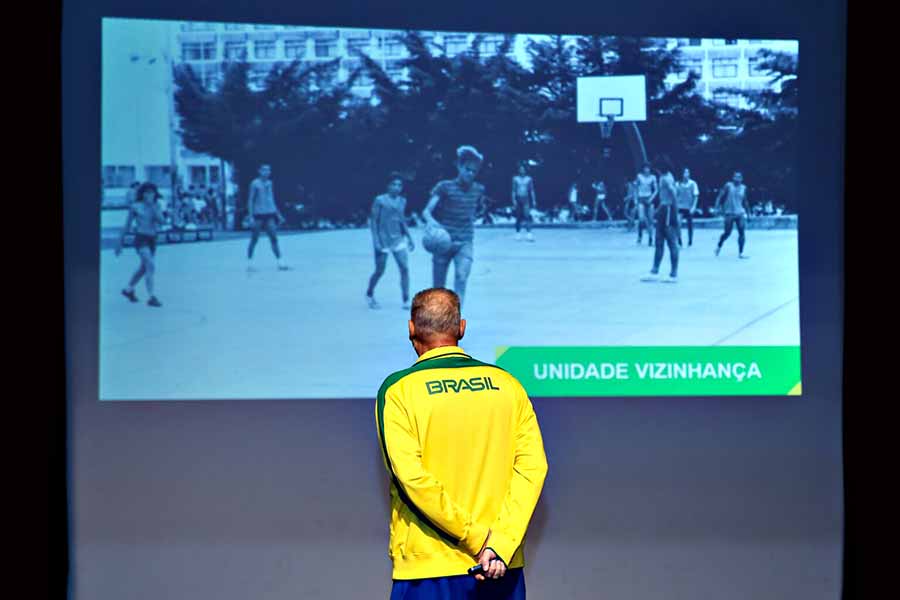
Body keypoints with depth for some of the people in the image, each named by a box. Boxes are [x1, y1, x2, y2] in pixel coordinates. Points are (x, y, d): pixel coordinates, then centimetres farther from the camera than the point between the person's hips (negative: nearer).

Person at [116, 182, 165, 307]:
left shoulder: (155, 206, 6)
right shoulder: (136, 207, -5)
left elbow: (161, 221, -9)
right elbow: (127, 225, 2)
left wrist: (153, 207, -17)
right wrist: (120, 242, 5)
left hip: (152, 240, 6)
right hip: (141, 239, -6)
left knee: (144, 268, 19)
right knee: (151, 267, -19)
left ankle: (129, 290, 39)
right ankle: (151, 298, -19)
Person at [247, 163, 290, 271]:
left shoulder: (269, 183, 13)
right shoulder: (255, 183, -4)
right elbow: (250, 200, -4)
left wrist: (278, 214, 20)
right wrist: (251, 217, -11)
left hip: (269, 214, 5)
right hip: (258, 214, -5)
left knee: (274, 238, -3)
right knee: (254, 239, 0)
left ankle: (279, 262, -6)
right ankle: (249, 263, 8)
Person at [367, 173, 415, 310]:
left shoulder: (402, 201, 8)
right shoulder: (380, 200, -7)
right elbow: (373, 220, -6)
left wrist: (409, 238, 13)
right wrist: (376, 240, -14)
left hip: (398, 240, 4)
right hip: (383, 241, -4)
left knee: (404, 268, -8)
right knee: (380, 271, 2)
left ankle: (406, 301, -5)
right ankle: (369, 295, 27)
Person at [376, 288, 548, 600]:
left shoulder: (399, 390, -5)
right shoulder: (507, 384, 5)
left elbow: (411, 477, -14)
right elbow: (533, 466, -4)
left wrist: (477, 539, -10)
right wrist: (501, 543, -11)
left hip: (427, 567, -3)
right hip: (503, 568, 3)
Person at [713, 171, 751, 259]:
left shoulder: (743, 188, 9)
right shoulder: (728, 186, -3)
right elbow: (720, 197, -5)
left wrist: (748, 212, 20)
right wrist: (716, 208, -16)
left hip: (740, 213, 3)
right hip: (729, 213, -3)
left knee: (742, 233, -8)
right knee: (727, 233, 2)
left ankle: (741, 253, -4)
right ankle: (719, 246, 31)